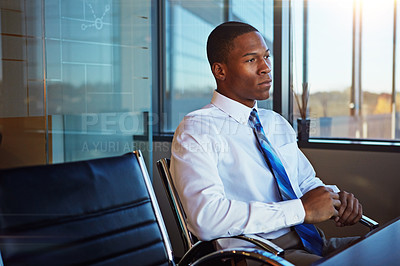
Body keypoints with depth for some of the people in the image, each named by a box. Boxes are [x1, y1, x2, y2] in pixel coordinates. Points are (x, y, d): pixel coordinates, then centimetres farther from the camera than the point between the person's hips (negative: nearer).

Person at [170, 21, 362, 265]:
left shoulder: (278, 123, 18)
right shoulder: (196, 130, -8)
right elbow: (206, 218, -22)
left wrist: (335, 197, 1)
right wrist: (302, 209, -18)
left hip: (307, 244, 8)